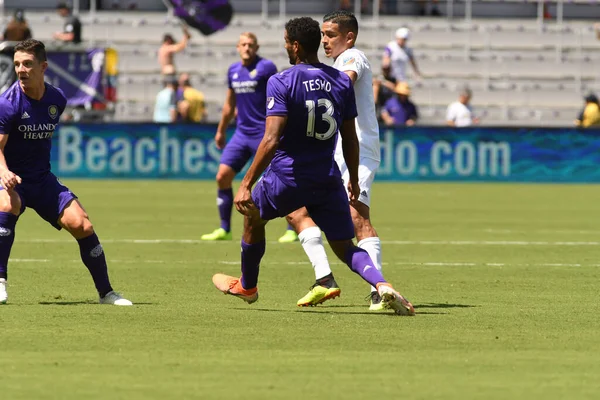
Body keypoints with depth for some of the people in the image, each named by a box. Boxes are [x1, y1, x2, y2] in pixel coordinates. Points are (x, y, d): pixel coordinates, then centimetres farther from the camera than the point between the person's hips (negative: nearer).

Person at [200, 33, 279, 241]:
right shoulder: (233, 71, 11)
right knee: (222, 176, 0)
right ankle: (224, 229, 8)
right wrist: (221, 130, 27)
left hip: (263, 134, -6)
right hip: (241, 133, 6)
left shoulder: (266, 67, -9)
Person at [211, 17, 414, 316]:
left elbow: (271, 140, -21)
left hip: (288, 177, -3)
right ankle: (382, 285, -20)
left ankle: (247, 286, 43)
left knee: (253, 218, 26)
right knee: (345, 248, 8)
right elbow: (350, 139, 8)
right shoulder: (342, 82, 2)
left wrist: (246, 185, -19)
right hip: (328, 179, 3)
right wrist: (353, 180, 22)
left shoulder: (281, 82, -12)